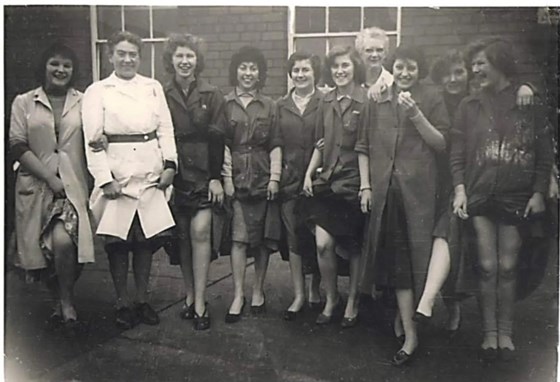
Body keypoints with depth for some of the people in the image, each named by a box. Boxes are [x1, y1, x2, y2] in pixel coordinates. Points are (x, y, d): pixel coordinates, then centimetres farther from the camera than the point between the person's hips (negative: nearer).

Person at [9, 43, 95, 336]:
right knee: (43, 250, 4)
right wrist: (50, 178, -10)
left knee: (63, 240, -21)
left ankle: (66, 304, 1)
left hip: (72, 185, -1)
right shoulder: (24, 103, 7)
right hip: (36, 185, 1)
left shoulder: (83, 102, 8)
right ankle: (62, 303, 28)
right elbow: (17, 146, -1)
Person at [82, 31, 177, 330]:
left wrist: (169, 163, -4)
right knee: (118, 241, 2)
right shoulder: (97, 92, 3)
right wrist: (104, 179, -12)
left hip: (151, 176, 3)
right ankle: (122, 303, 17)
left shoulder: (153, 87, 12)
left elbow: (165, 129, 8)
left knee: (146, 239, 7)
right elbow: (93, 140, -3)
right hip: (117, 176, -2)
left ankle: (142, 300, 21)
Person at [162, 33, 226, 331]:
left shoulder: (211, 96, 3)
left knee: (200, 231, -10)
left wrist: (217, 177, -6)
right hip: (174, 175, 2)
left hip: (203, 175, -1)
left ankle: (199, 303, -2)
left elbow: (216, 138, -1)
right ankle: (190, 296, 20)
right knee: (182, 236, 6)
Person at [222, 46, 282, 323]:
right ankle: (238, 296, 4)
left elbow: (275, 145, 7)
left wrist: (275, 176, -3)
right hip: (236, 179, -2)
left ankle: (258, 292, 18)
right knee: (238, 238, -5)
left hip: (263, 180, 2)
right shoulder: (224, 104, 5)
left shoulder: (268, 106, 11)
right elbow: (222, 144, -1)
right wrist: (226, 176, -8)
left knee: (263, 238, 5)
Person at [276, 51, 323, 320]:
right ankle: (299, 295, 15)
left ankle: (315, 288, 25)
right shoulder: (281, 106, 10)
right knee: (293, 237, 4)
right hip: (289, 180, 2)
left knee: (317, 238, 4)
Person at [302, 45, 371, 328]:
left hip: (353, 181, -4)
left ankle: (352, 302, 27)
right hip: (327, 180, 4)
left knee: (354, 247, 8)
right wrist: (309, 173, 5)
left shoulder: (365, 102, -6)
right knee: (322, 244, -5)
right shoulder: (326, 103, 10)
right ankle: (331, 299, 18)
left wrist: (367, 185, -15)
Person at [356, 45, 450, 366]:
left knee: (416, 254, 1)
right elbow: (364, 146, 12)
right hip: (386, 191, 2)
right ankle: (410, 335, 14)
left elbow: (441, 144, -2)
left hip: (419, 190, -2)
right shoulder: (378, 100, 12)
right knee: (399, 261, 4)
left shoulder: (432, 99, 5)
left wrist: (416, 114, -13)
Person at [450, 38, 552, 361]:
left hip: (517, 198, -1)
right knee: (487, 267, 3)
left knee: (508, 267, 5)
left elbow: (545, 154, 3)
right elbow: (457, 153, 4)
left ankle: (506, 332, 19)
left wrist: (539, 193, -4)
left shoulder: (528, 105, 2)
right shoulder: (470, 106, 6)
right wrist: (460, 189, -7)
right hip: (480, 196, 1)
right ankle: (489, 333, 14)